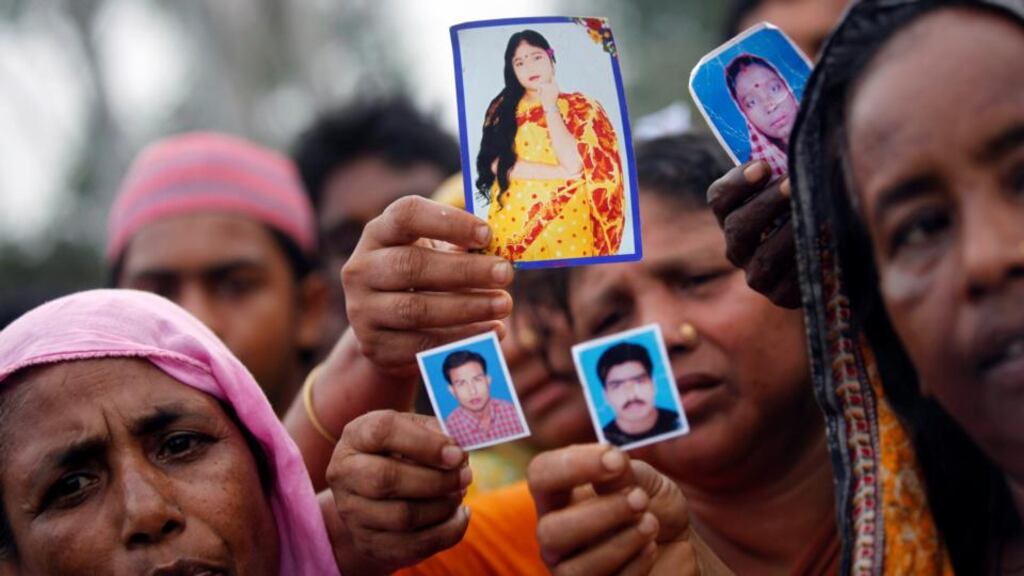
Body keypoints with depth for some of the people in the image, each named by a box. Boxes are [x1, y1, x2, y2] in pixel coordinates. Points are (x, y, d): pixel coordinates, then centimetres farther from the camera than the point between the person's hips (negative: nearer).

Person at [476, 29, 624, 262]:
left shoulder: (579, 107, 2)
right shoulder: (503, 107, 7)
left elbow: (574, 165, -11)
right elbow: (497, 164, -6)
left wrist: (550, 108, -8)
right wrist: (560, 172, -10)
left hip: (565, 224, -1)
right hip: (511, 223, 2)